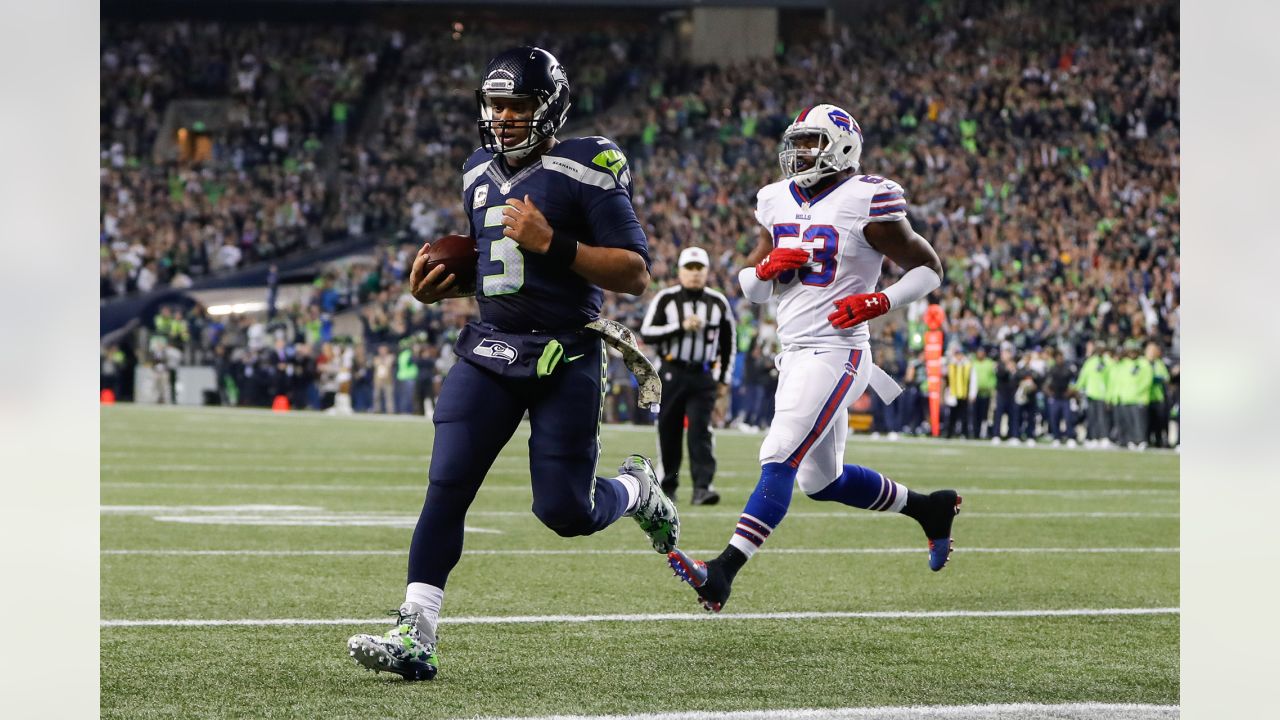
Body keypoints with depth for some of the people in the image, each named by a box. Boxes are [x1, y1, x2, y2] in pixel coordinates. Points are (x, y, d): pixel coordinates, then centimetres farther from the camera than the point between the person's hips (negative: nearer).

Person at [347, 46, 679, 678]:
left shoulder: (585, 169, -9)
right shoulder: (480, 174, 13)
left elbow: (636, 274, -12)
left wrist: (552, 244, -21)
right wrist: (441, 286, 9)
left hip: (565, 358, -5)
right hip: (490, 348, 5)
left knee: (565, 512, -3)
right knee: (446, 487, -10)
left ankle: (635, 489, 31)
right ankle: (416, 636, -12)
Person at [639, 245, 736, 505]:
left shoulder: (718, 303, 6)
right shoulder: (666, 299, -2)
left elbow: (727, 344, 16)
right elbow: (647, 333, -9)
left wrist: (724, 379, 13)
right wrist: (681, 326, -19)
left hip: (703, 377, 1)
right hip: (672, 374, -1)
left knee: (700, 430, -11)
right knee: (669, 432, 5)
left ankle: (702, 487, -17)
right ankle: (667, 485, 19)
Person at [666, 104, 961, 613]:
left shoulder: (864, 202, -9)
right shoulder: (778, 203, 11)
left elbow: (928, 269, -2)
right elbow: (749, 289, 16)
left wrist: (881, 302, -17)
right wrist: (768, 267, -6)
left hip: (835, 352, -9)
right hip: (794, 355, 9)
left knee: (779, 459, -18)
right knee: (822, 480, 17)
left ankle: (722, 574, -25)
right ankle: (929, 508, 37)